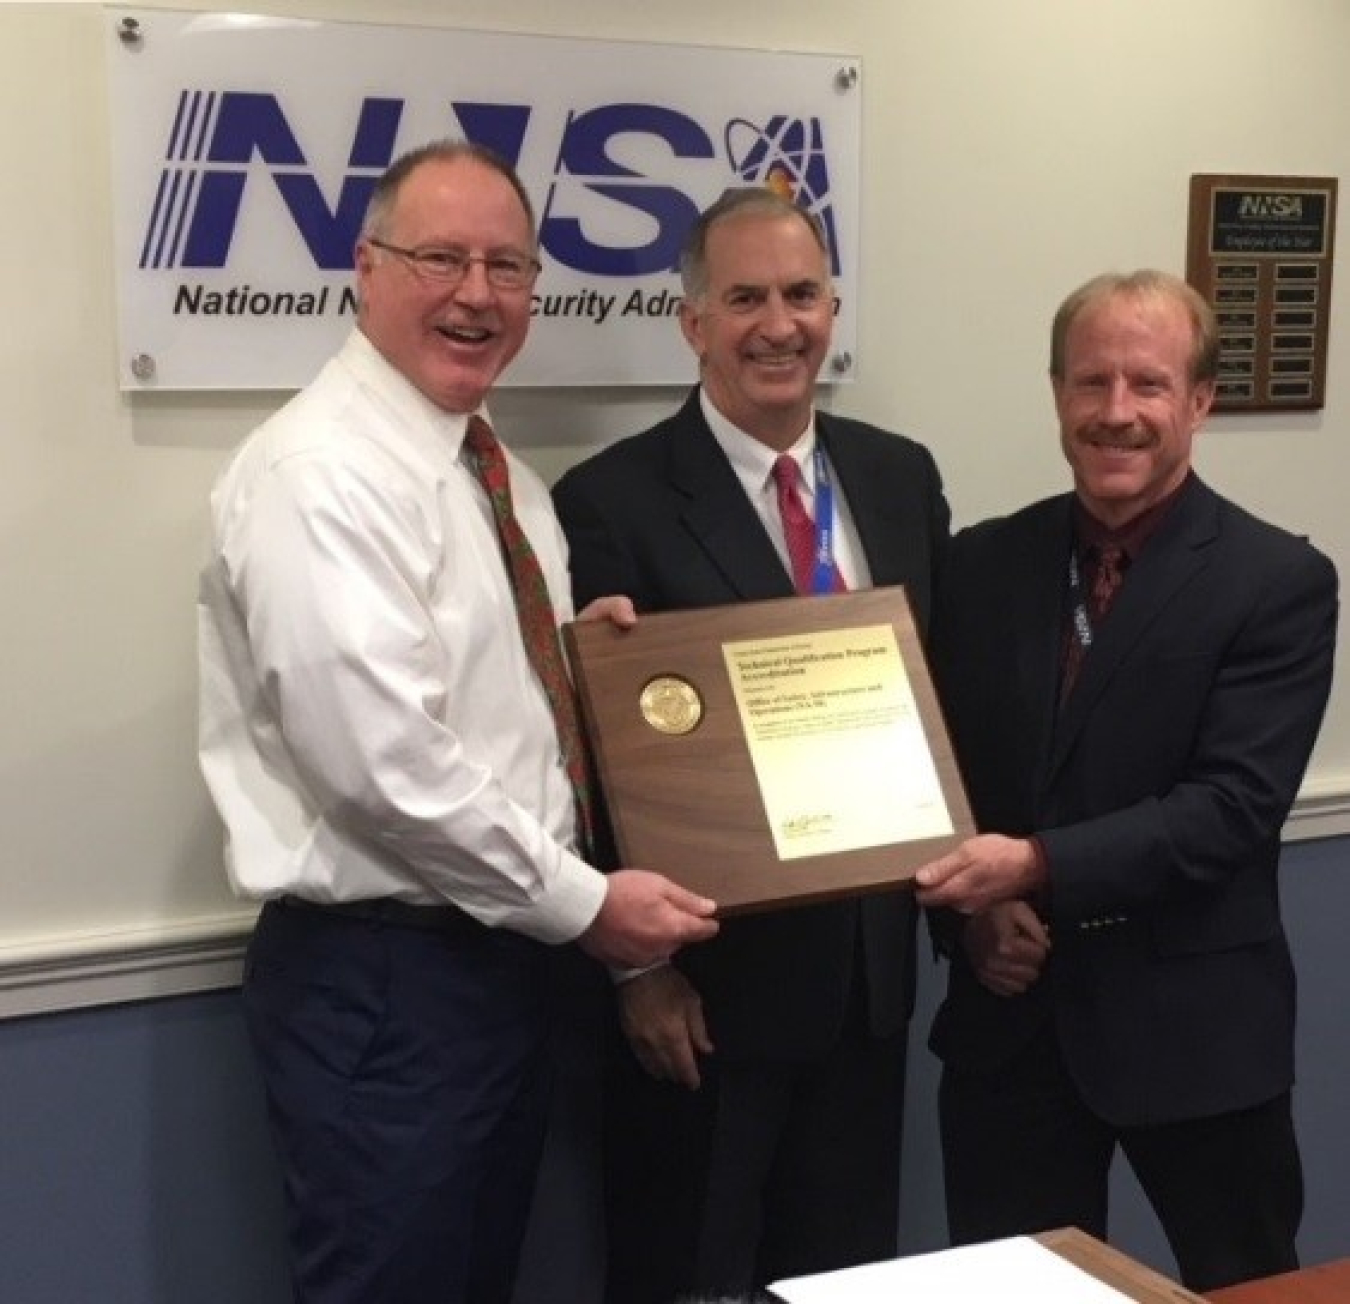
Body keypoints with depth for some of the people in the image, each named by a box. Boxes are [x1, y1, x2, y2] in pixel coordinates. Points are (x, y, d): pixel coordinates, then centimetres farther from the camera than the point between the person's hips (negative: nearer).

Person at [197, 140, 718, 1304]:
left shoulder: (497, 474, 11)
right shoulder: (324, 473, -18)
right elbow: (383, 760, -25)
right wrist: (584, 902, -17)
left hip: (496, 953, 9)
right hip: (378, 977, -9)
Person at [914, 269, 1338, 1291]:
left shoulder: (1279, 581, -9)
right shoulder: (983, 564, 4)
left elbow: (1234, 807, -17)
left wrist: (1038, 867, -26)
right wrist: (972, 910, -10)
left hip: (1195, 1025, -3)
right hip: (1009, 1013, 4)